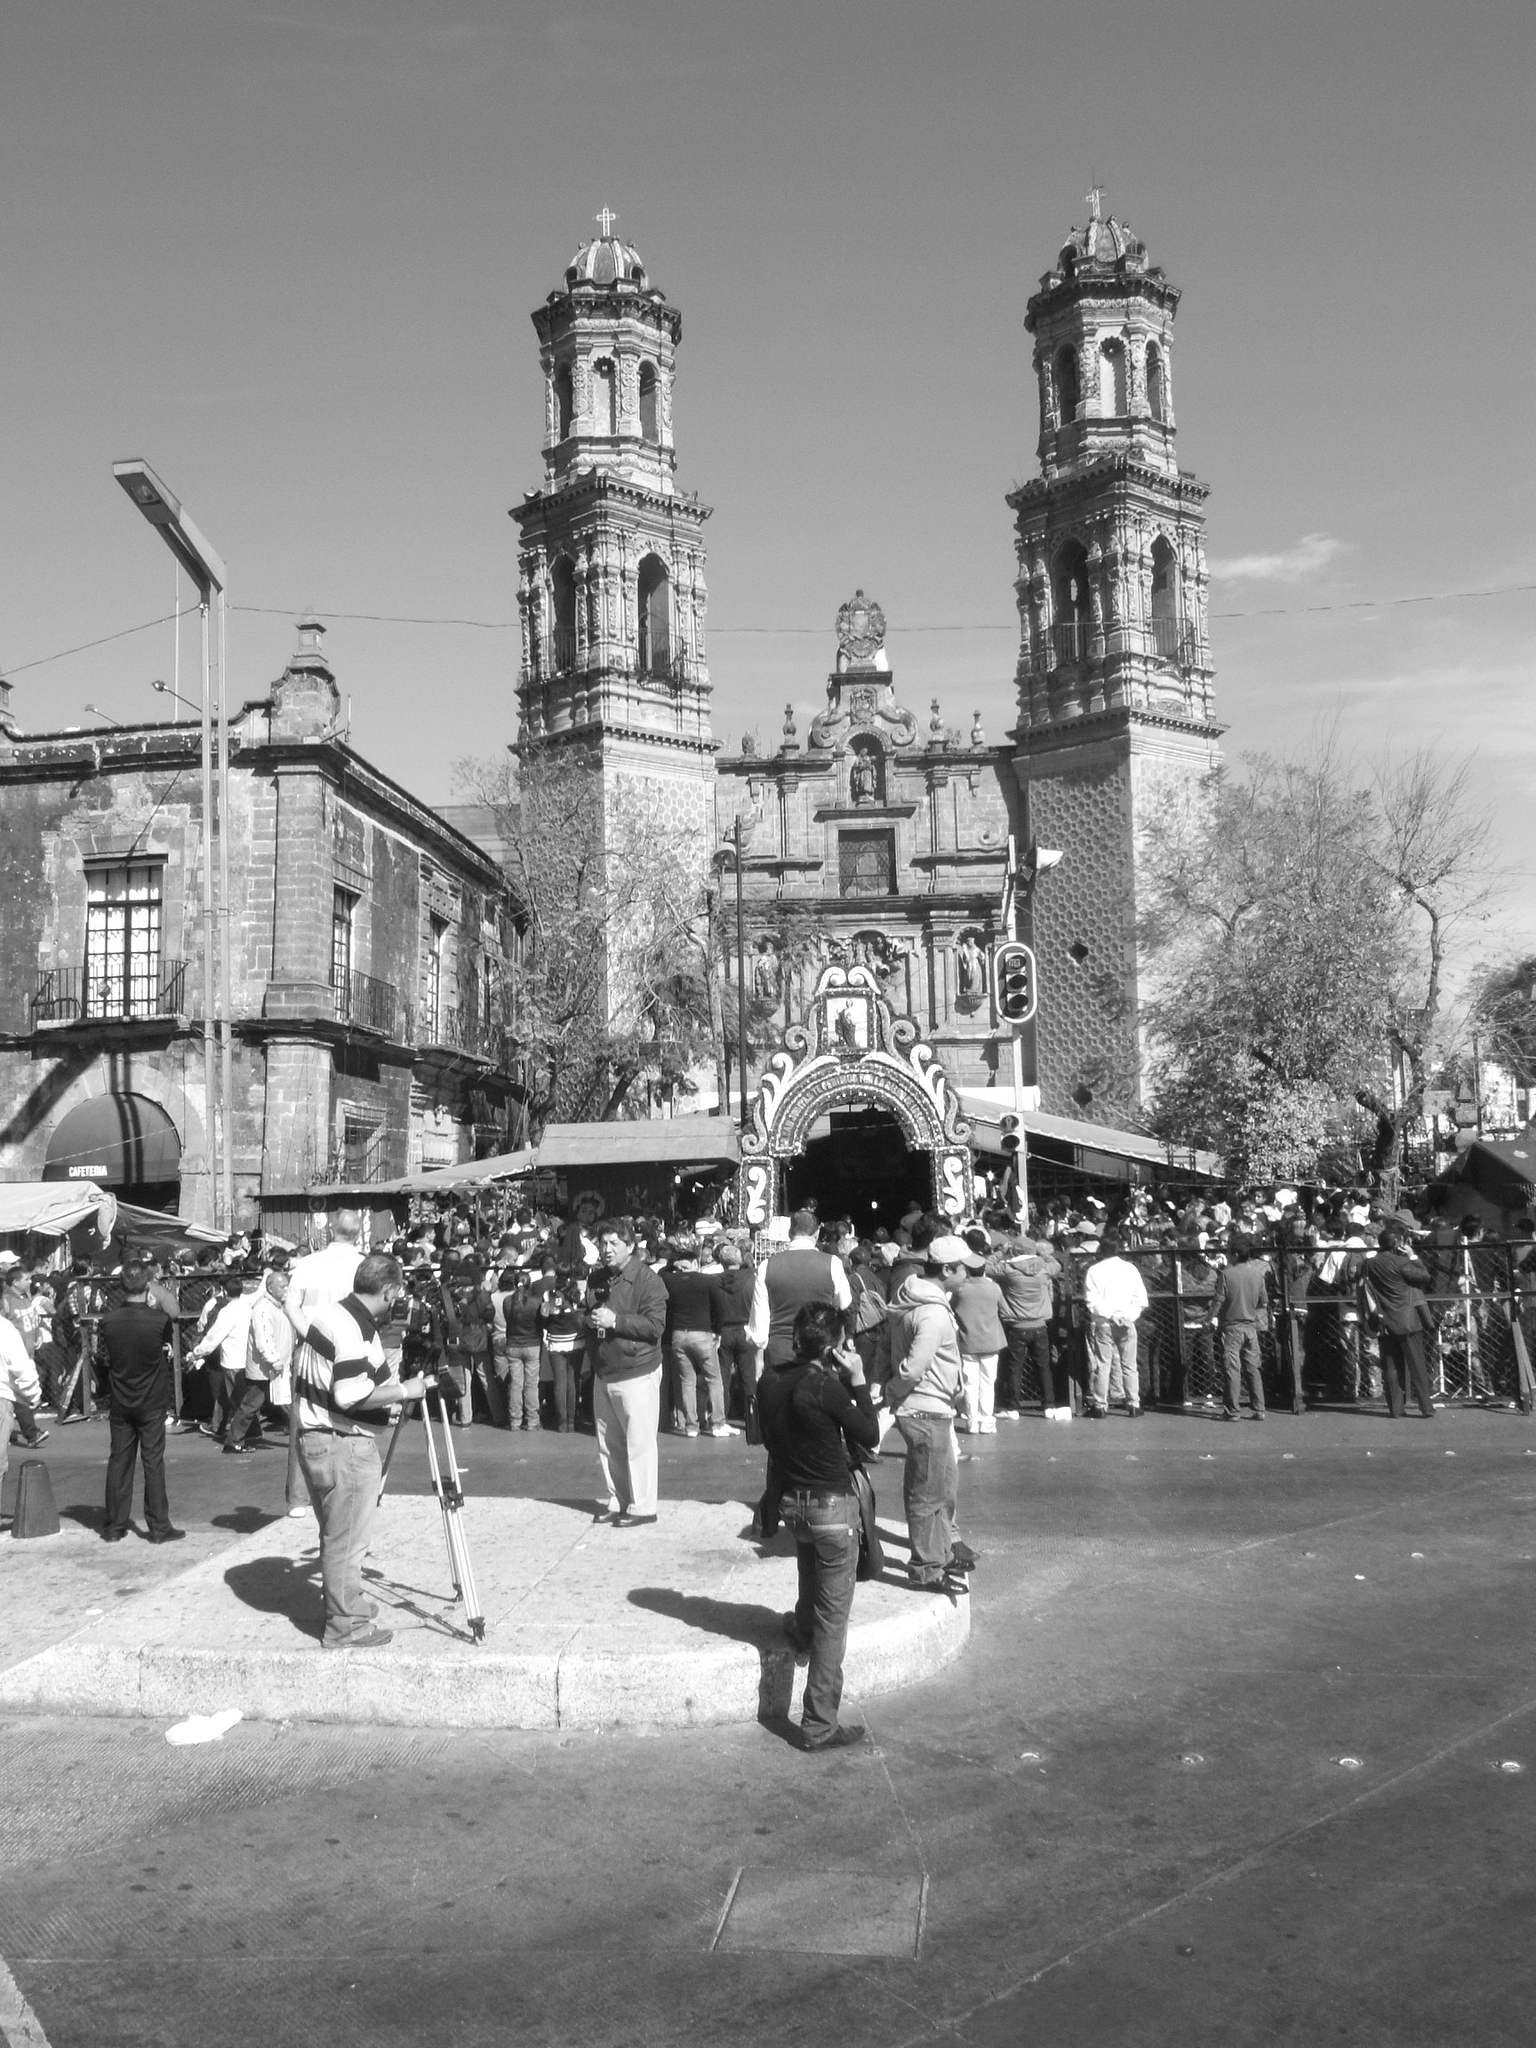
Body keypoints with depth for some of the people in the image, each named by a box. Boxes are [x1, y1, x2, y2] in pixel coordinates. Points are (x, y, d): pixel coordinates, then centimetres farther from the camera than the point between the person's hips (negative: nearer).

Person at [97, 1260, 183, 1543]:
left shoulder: (107, 1321, -10)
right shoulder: (160, 1320, -17)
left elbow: (104, 1357, 1)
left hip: (119, 1403, 2)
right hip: (152, 1402, -2)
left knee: (119, 1461, 10)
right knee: (153, 1462, 3)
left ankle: (114, 1527, 15)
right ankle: (159, 1528, 6)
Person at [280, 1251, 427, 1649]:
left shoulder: (323, 1313, 5)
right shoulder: (354, 1330, -22)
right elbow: (351, 1397, -27)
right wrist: (404, 1391, -16)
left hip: (312, 1437, 10)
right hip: (344, 1446, -10)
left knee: (336, 1537, 21)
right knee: (346, 1541, 1)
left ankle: (346, 1607, 33)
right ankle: (346, 1627, 10)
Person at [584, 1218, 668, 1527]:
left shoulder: (646, 1280, -11)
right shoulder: (600, 1280, 14)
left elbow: (655, 1325, -19)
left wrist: (615, 1320, -23)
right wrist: (590, 1319, 5)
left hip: (637, 1373, -8)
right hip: (603, 1373, 8)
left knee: (639, 1444, -4)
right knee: (608, 1444, 13)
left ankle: (642, 1506, 4)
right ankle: (617, 1501, 23)